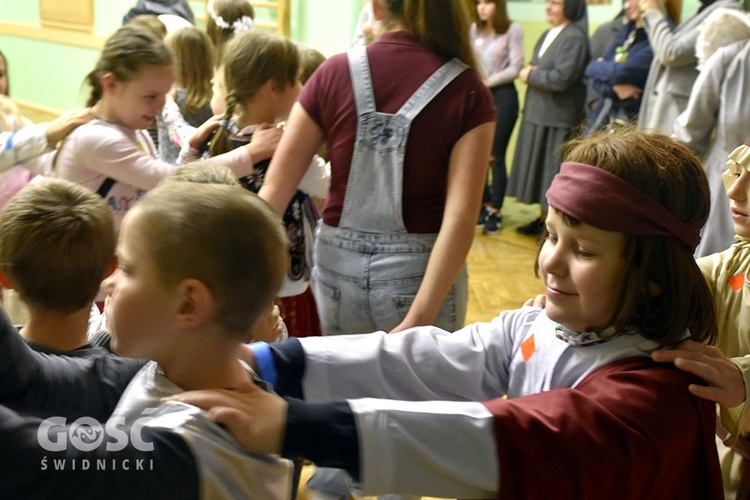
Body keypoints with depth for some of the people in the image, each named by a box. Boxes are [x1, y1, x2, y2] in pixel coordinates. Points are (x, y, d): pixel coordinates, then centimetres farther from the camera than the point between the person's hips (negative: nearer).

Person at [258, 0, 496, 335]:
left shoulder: (333, 73, -5)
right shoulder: (468, 93, -10)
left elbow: (275, 189, -6)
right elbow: (460, 217, -19)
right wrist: (419, 319, -19)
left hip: (338, 266, 2)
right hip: (421, 273, -1)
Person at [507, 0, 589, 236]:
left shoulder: (575, 37, -13)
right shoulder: (547, 35, 15)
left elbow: (561, 78, -21)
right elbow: (531, 68, 20)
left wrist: (529, 75, -8)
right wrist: (526, 71, -4)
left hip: (558, 120, -9)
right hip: (536, 113, 9)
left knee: (555, 174, -2)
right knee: (539, 170, 14)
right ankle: (544, 218, 26)